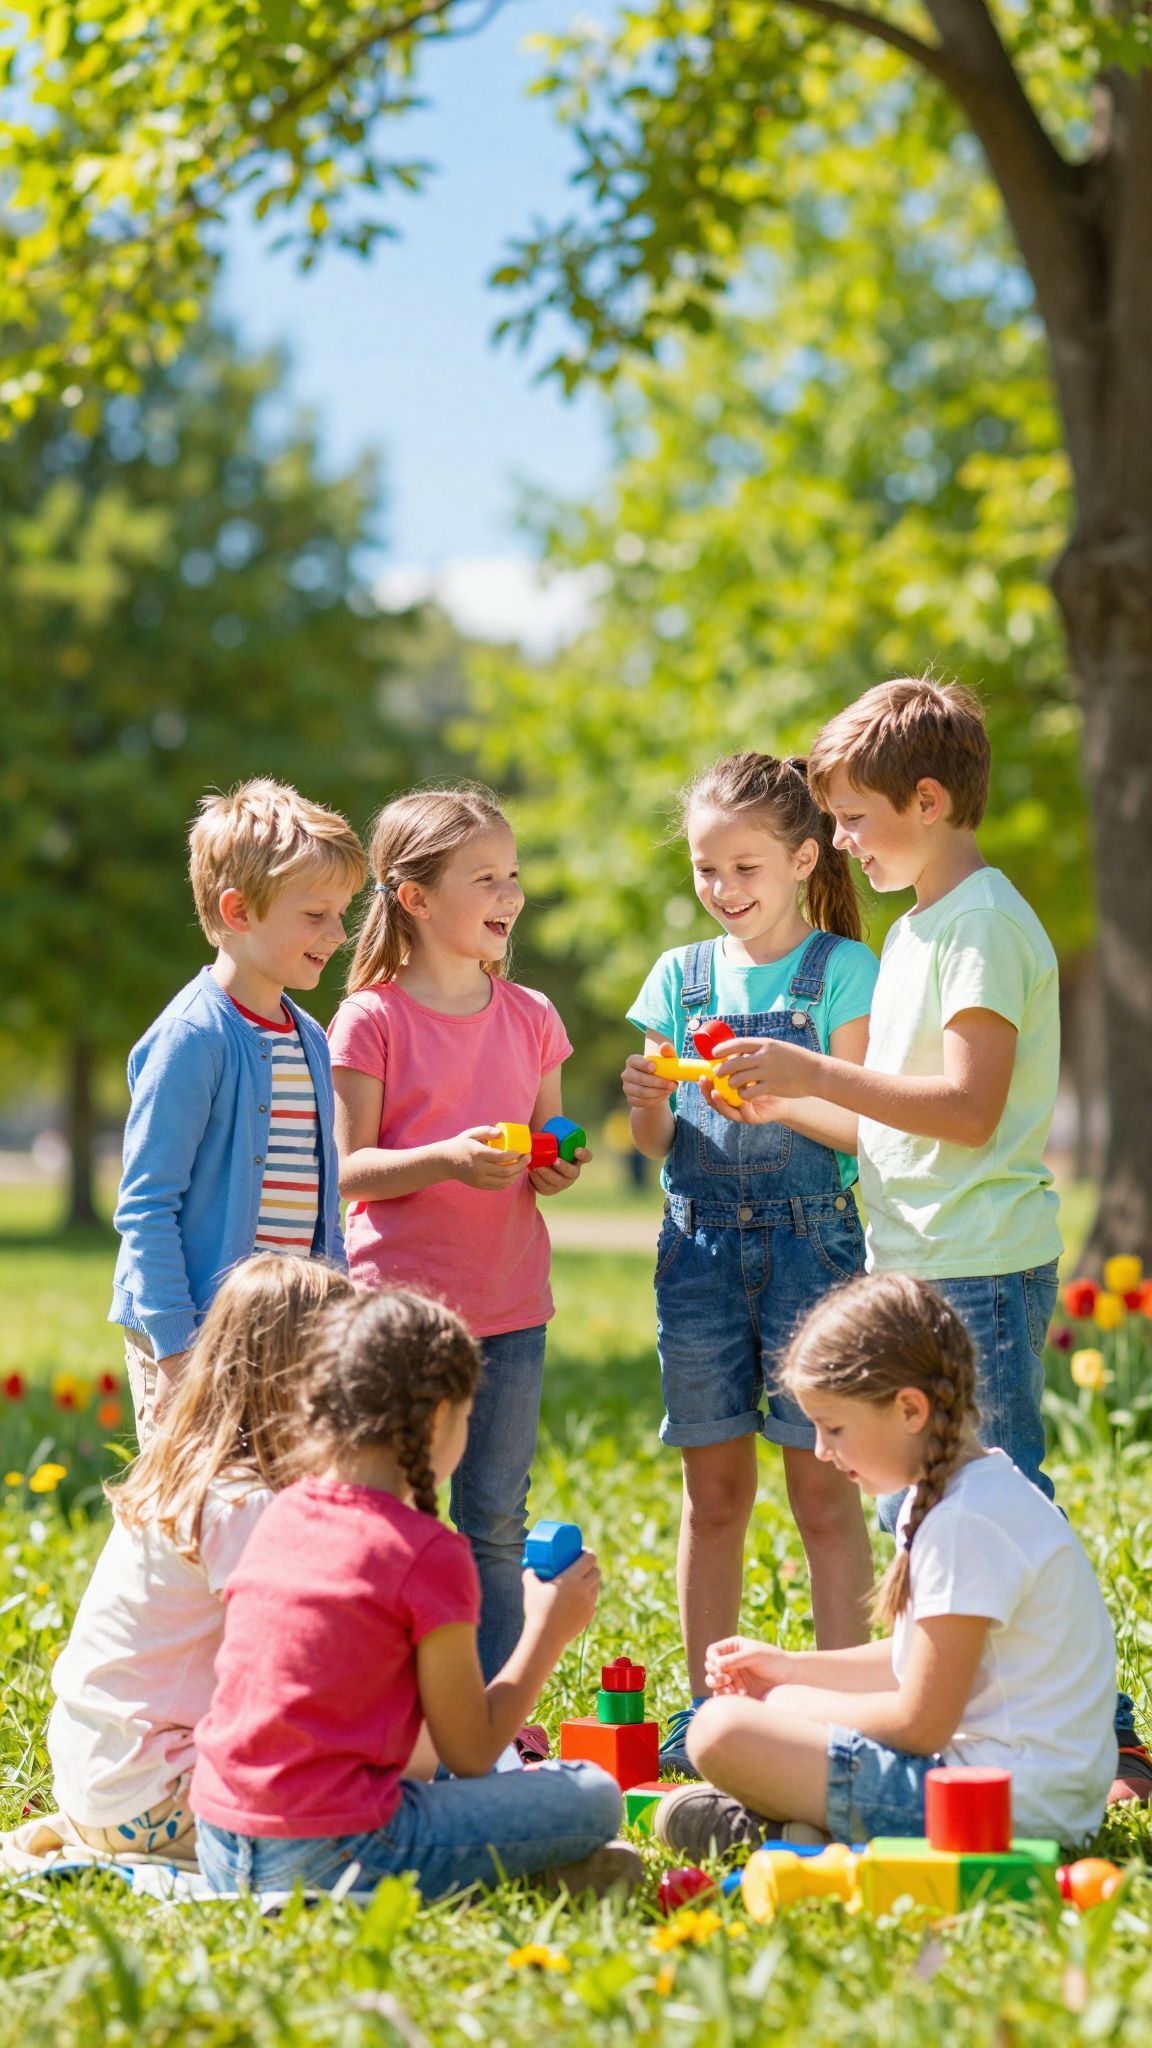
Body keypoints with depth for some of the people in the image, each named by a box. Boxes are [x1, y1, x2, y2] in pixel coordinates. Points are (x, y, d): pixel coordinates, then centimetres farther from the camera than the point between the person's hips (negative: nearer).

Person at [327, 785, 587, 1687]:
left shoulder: (531, 1017, 9)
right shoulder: (371, 1020, -6)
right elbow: (346, 1168, -8)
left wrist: (557, 1171, -7)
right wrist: (445, 1158, -23)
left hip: (510, 1307, 5)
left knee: (497, 1525, 10)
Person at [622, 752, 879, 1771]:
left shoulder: (842, 969, 0)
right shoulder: (681, 975, 11)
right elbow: (656, 1144, 11)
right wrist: (649, 1102, -11)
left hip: (808, 1236, -3)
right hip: (700, 1238, 4)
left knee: (822, 1483, -3)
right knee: (713, 1486, 7)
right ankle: (707, 1704, 15)